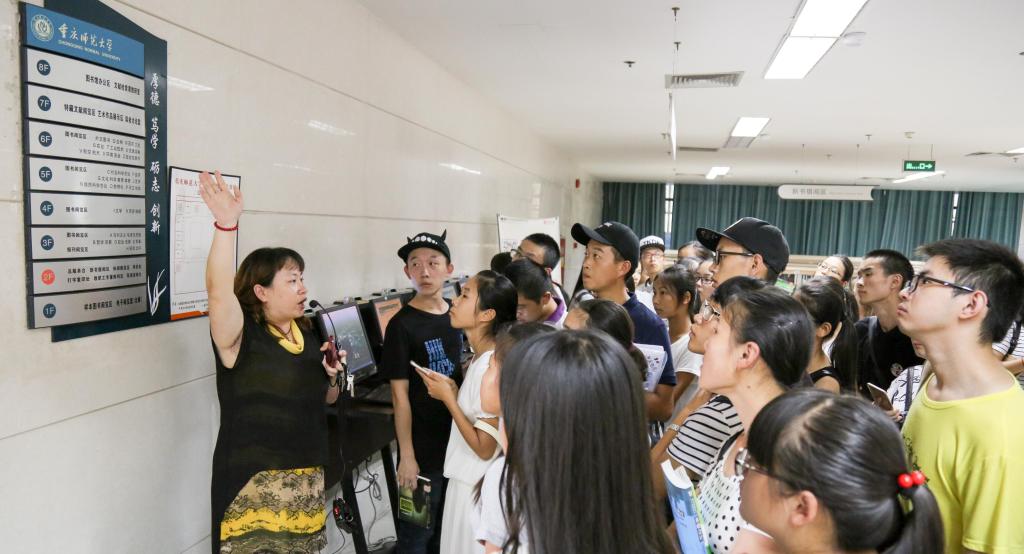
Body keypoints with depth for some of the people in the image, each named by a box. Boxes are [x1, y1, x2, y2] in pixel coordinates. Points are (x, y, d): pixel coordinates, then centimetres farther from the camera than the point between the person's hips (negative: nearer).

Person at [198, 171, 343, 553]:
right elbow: (219, 292, -32)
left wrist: (333, 375, -5)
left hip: (307, 476, 6)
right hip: (255, 482, -6)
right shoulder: (241, 335, -12)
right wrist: (226, 224, -43)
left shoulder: (308, 333, 6)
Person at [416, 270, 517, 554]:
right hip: (470, 480, 9)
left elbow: (485, 447, -23)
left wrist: (448, 398, -19)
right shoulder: (482, 358, 3)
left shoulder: (490, 367, -26)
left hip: (479, 488, -9)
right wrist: (454, 391, -2)